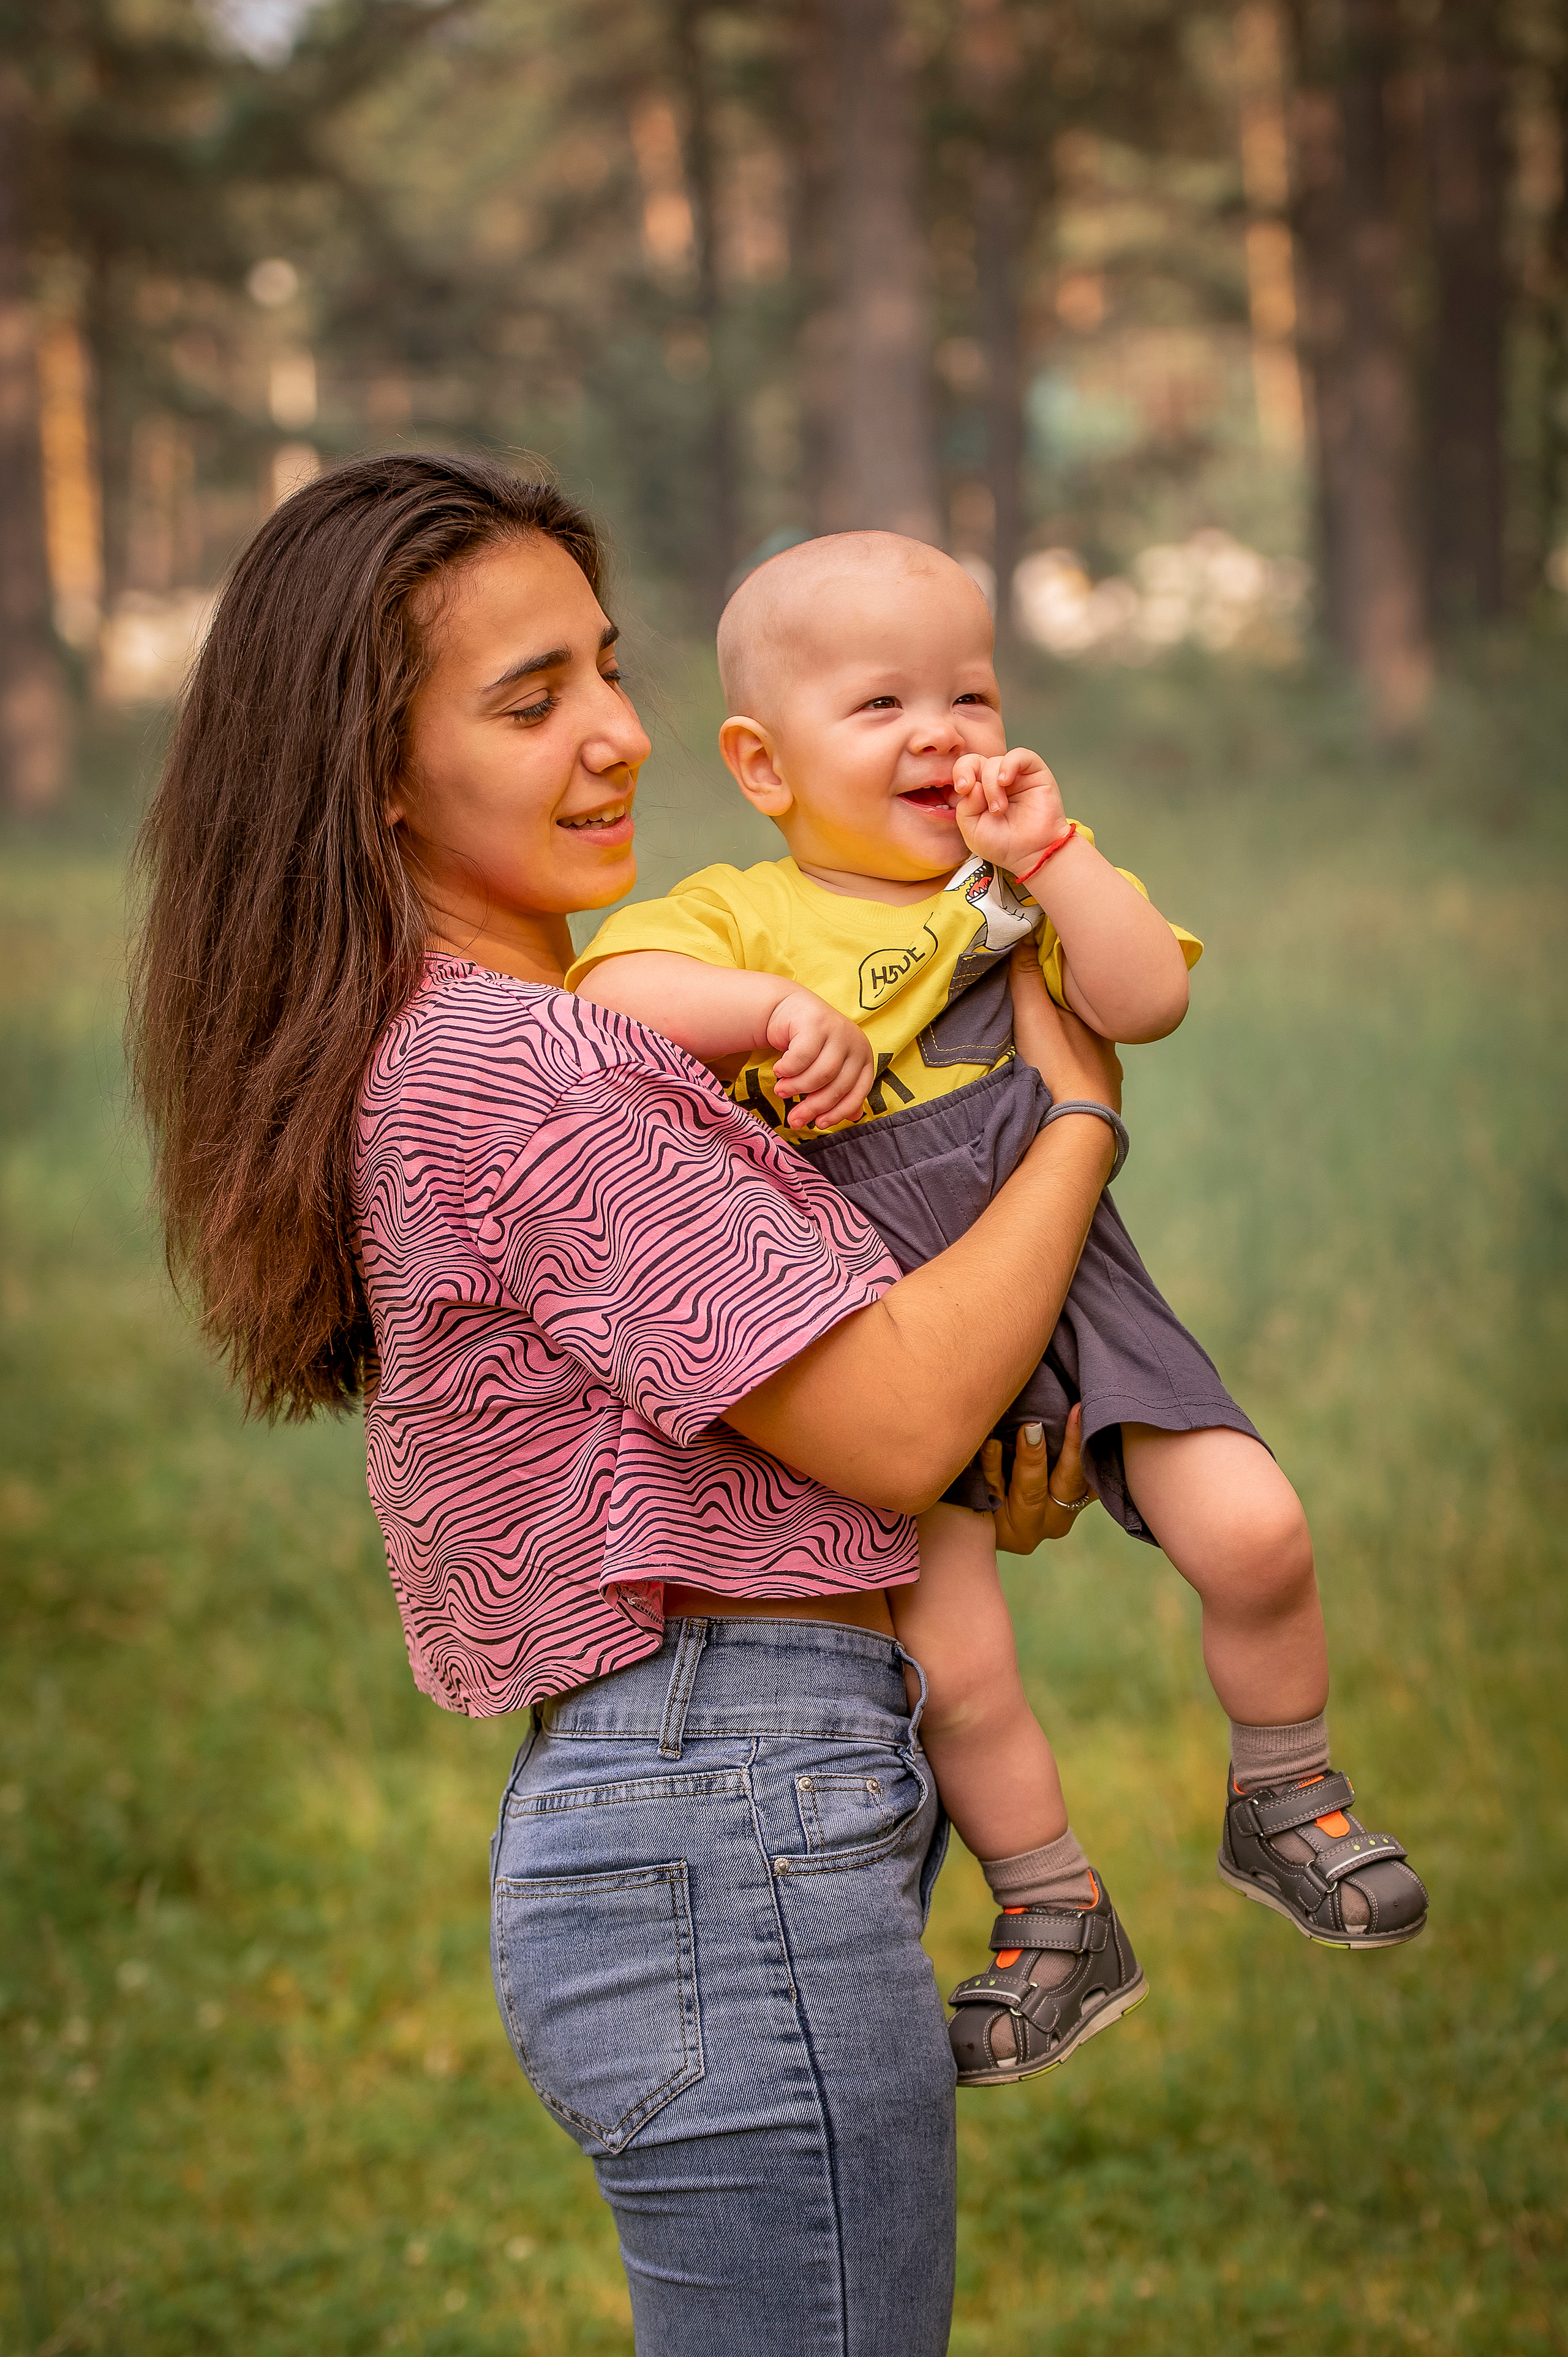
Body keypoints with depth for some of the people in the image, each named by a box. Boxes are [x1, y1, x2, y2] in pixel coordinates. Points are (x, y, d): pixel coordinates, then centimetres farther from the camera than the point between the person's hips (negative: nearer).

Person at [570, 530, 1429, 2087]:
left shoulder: (1037, 881, 8)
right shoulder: (741, 916, 0)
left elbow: (1149, 1001, -8)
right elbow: (612, 994, -17)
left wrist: (1046, 855, -14)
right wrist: (773, 1006, -27)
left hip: (1073, 1284, 1)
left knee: (1253, 1533, -14)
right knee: (951, 1665, -8)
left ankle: (1281, 1804, 12)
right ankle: (1053, 1921, 14)